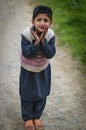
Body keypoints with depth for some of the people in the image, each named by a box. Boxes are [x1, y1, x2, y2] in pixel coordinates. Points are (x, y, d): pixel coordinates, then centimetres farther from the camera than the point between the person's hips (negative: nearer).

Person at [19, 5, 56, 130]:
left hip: (43, 69, 3)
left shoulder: (51, 35, -20)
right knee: (27, 94, 12)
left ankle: (37, 116, 37)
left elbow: (51, 54, -23)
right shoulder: (26, 34, -27)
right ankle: (27, 118, 32)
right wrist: (36, 42, -39)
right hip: (28, 69, -2)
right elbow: (26, 53, -29)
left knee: (42, 94, 16)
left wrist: (43, 41, -35)